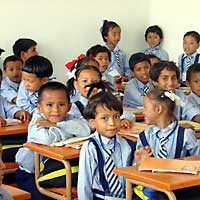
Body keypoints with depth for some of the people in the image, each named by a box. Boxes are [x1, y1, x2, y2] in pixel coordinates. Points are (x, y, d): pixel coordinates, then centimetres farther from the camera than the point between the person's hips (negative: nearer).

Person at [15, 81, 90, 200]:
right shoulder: (37, 120, -17)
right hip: (30, 172, -5)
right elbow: (46, 139, -38)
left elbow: (85, 130, -24)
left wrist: (56, 125, -26)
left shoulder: (68, 118, -4)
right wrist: (69, 132, -21)